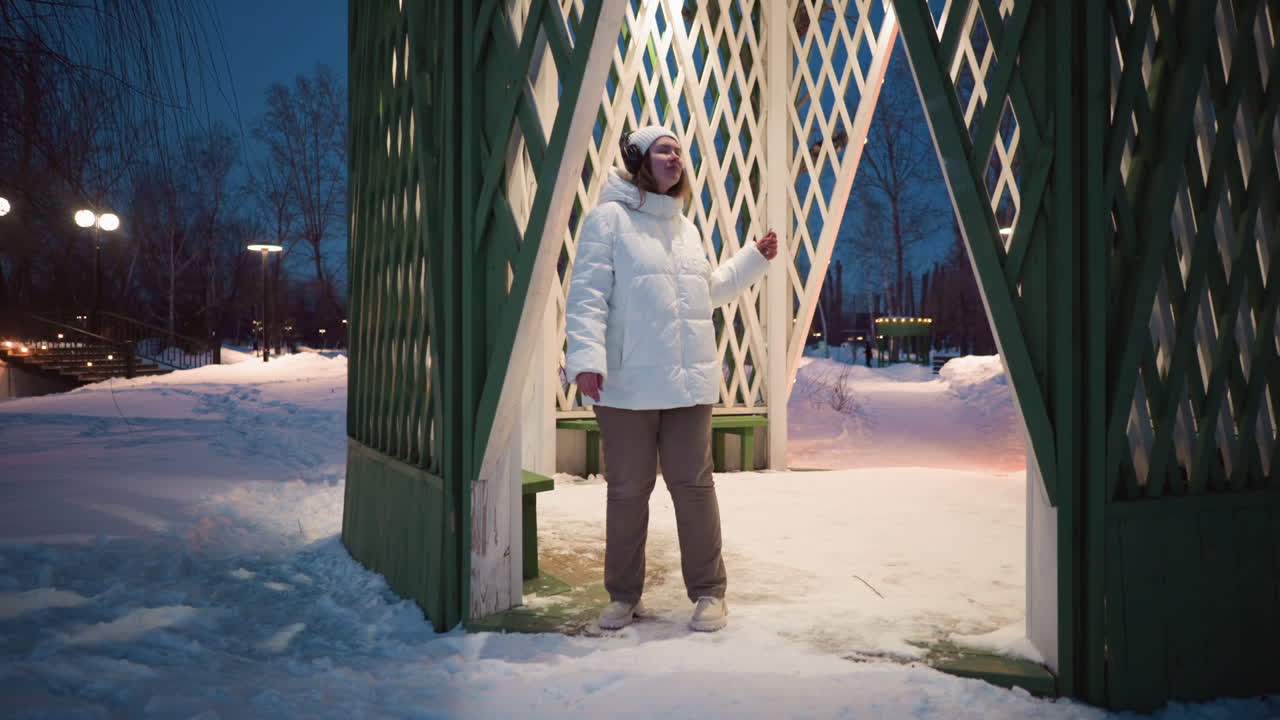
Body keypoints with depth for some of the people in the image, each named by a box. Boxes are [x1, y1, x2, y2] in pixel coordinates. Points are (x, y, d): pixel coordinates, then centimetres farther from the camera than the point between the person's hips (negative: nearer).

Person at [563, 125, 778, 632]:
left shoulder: (685, 228, 19)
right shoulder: (610, 218, -2)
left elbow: (710, 291, 30)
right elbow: (588, 295, -10)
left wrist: (755, 259, 24)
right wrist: (587, 356, -21)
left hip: (689, 382, 5)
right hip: (627, 385, -5)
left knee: (693, 484, 5)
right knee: (627, 490, 5)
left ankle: (708, 591, 16)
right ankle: (624, 595, 19)